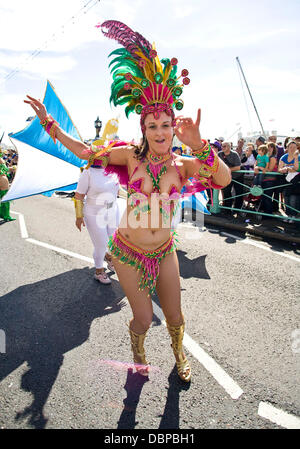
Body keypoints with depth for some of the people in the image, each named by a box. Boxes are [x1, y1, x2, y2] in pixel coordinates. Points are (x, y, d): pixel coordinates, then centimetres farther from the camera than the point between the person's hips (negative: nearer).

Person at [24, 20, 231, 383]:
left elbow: (224, 179, -25)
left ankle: (179, 354, 51)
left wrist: (198, 145, -37)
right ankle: (138, 351, 49)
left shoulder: (183, 164, -8)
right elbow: (86, 152, 1)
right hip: (129, 253, -1)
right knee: (143, 319, 11)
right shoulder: (132, 155, -10)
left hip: (164, 252, 2)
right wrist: (48, 122, 0)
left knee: (174, 317, 15)